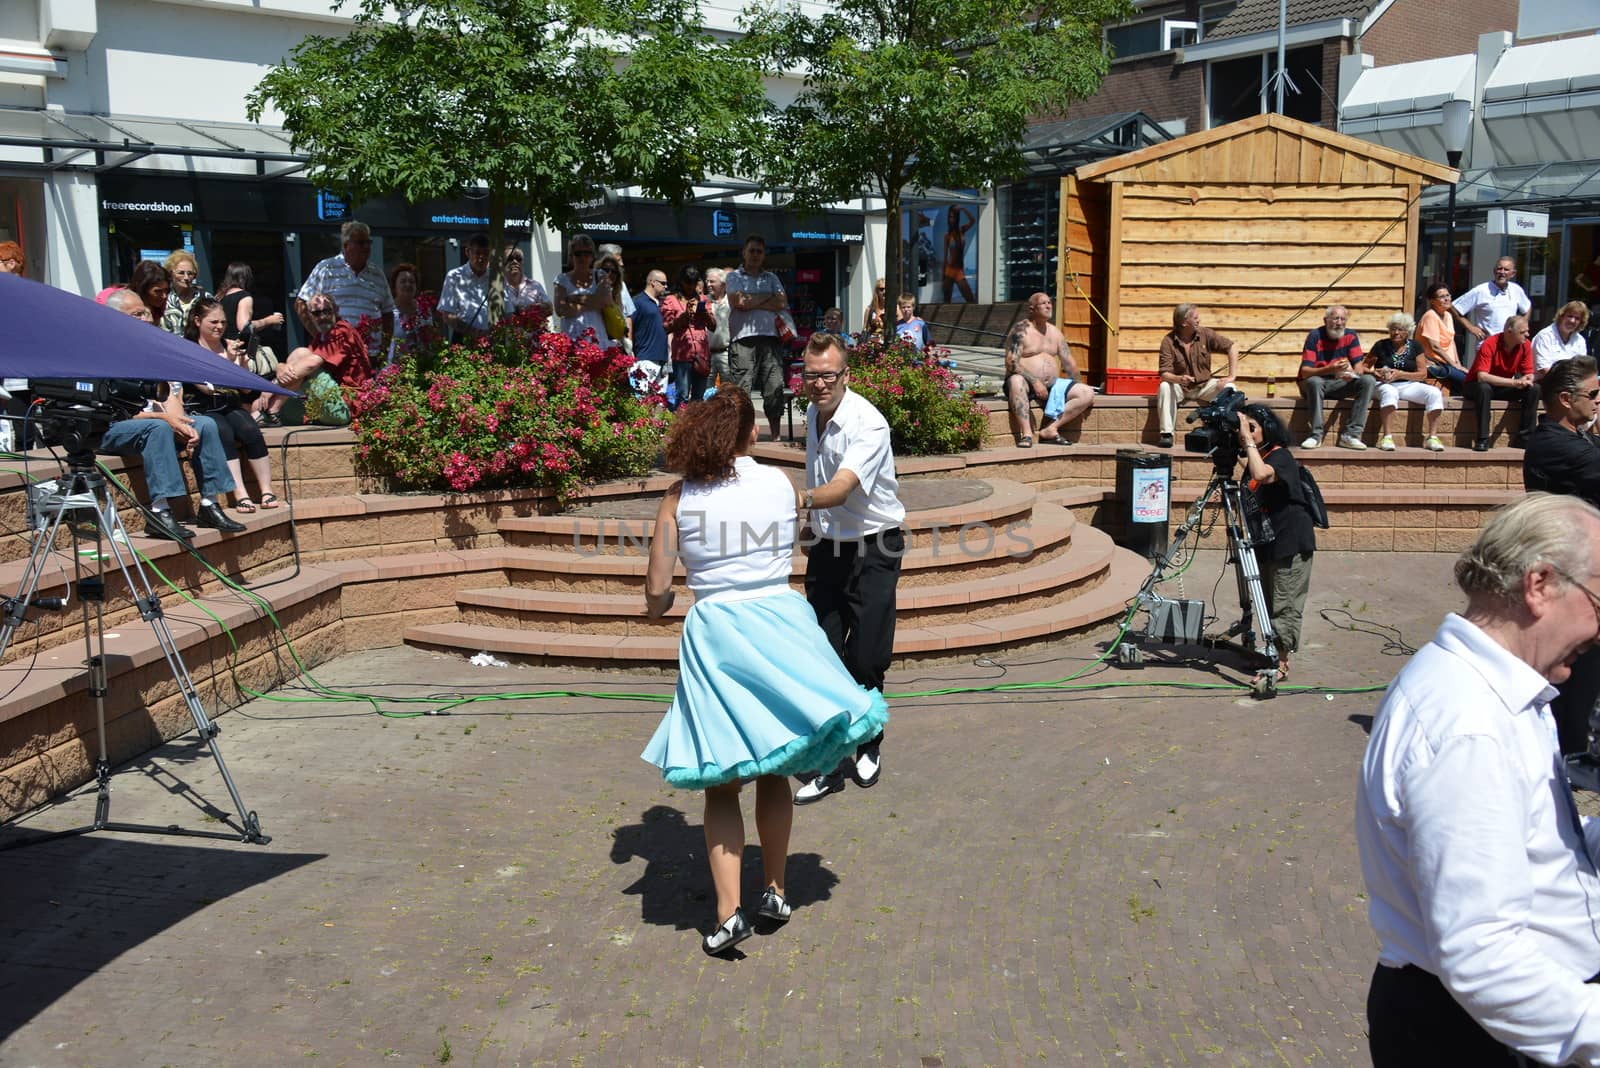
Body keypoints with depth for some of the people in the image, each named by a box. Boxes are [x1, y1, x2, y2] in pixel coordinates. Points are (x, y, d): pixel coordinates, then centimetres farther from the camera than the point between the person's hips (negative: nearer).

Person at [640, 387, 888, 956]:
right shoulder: (780, 483, 1)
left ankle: (729, 913, 3)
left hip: (714, 634, -2)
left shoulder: (680, 497, -4)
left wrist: (659, 604, 17)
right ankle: (775, 892, 28)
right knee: (772, 772, 19)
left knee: (722, 781, 9)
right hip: (779, 623, 2)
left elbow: (656, 593, -4)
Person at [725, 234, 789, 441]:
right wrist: (767, 297, 2)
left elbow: (782, 303, 5)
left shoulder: (771, 278, 21)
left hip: (770, 338, 3)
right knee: (741, 389, -7)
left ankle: (776, 436, 9)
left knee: (774, 387, 1)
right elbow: (737, 302, -8)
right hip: (743, 338, -3)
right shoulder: (733, 276, 10)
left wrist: (752, 302, -2)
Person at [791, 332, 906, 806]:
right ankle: (829, 764, 11)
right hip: (827, 547, 6)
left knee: (866, 660, -2)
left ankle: (868, 747, 26)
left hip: (873, 549, -6)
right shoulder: (813, 414, 5)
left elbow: (841, 488, -35)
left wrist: (801, 498, -53)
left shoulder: (868, 424, -20)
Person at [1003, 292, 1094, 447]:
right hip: (1027, 384, -6)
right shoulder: (1021, 330, -5)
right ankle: (1026, 433, -43)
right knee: (1016, 381, -41)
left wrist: (1078, 387, 16)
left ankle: (1050, 429, -17)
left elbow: (1069, 363, 20)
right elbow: (1011, 363, -18)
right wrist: (1035, 382, -25)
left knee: (1087, 394, -11)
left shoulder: (1055, 332, 15)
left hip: (1052, 385, 6)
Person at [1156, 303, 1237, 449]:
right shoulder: (1168, 341, -15)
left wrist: (1232, 376, -11)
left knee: (1228, 388, -23)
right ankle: (1166, 433, -26)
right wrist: (1179, 378, -43)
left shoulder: (1205, 334, -8)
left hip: (1204, 386, 2)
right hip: (1180, 387, -2)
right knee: (1164, 387, -33)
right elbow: (1164, 374, -20)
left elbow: (1232, 346, -3)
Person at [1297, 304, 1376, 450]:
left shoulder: (1350, 336, 1)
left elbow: (1358, 367, -3)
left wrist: (1353, 374, -28)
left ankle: (1351, 435, -25)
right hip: (1314, 384, -4)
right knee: (1314, 381, -38)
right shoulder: (1314, 336, -13)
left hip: (1339, 384, 4)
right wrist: (1330, 369, -38)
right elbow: (1305, 372, -21)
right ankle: (1316, 435, -32)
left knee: (1369, 380, -19)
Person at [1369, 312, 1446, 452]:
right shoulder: (1381, 346, 3)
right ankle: (1387, 437, -42)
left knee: (1434, 393, -22)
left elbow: (1423, 374, 2)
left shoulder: (1415, 347, 8)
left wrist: (1399, 374, -13)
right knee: (1390, 392, -39)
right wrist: (1375, 373, -17)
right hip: (1385, 385, -3)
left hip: (1408, 386, 3)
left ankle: (1432, 437, -20)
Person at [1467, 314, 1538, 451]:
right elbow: (1481, 376, -34)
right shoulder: (1490, 344, -23)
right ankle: (1482, 439, -34)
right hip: (1477, 385, -5)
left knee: (1534, 389, -16)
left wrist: (1525, 380, -30)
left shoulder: (1525, 345, -7)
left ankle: (1524, 438, -12)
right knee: (1484, 388, -38)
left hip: (1504, 387, 5)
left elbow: (1529, 375, -3)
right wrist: (1514, 382, -39)